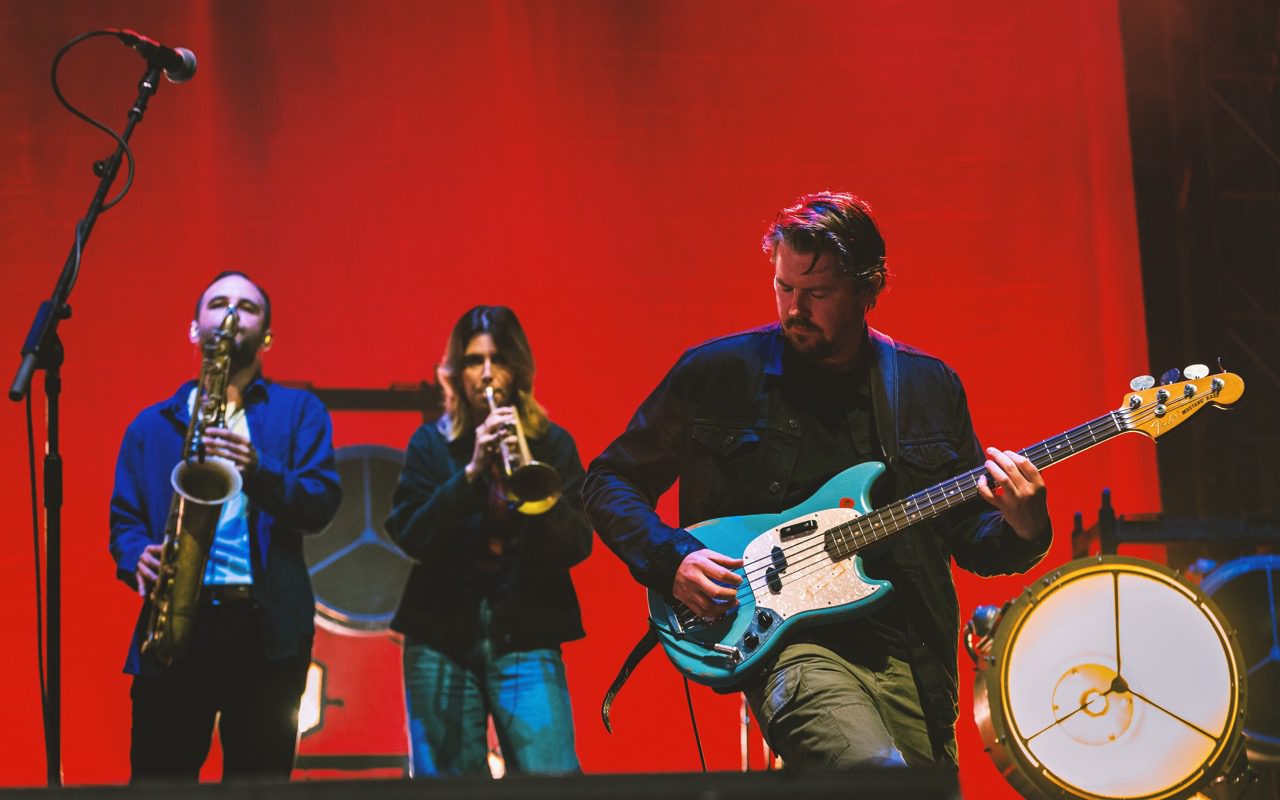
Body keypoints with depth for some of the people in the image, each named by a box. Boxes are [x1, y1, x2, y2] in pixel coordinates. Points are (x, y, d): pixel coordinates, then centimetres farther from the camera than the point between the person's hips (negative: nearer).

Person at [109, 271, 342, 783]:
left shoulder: (298, 411, 14)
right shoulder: (153, 424, 19)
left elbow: (321, 502, 1)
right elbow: (124, 519, 15)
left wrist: (258, 469, -17)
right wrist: (138, 557, -8)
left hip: (267, 627, -1)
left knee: (259, 781, -1)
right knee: (157, 781, -5)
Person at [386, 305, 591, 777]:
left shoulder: (552, 444, 10)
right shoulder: (432, 444, 10)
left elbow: (577, 546, 0)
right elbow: (411, 536, -3)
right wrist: (472, 471, -15)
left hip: (525, 636, -1)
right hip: (442, 637, 1)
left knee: (550, 777, -15)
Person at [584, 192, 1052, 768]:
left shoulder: (928, 385, 10)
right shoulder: (716, 373, 2)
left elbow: (970, 538, 16)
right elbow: (609, 481, 10)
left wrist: (1022, 530, -7)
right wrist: (669, 558, -8)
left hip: (914, 657, 5)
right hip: (790, 646, -4)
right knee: (880, 776, -30)